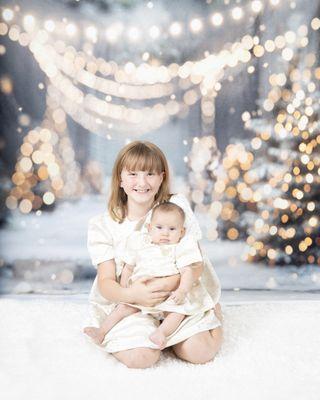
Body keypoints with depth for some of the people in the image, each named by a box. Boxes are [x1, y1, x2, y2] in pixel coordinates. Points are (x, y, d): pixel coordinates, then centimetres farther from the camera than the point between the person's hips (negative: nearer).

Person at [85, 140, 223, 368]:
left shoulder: (177, 207, -6)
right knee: (140, 356, -25)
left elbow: (195, 266, -9)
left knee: (200, 351, -20)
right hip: (128, 301, 0)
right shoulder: (103, 226, -4)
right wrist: (130, 294, -32)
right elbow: (106, 281, -9)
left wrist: (166, 285, -26)